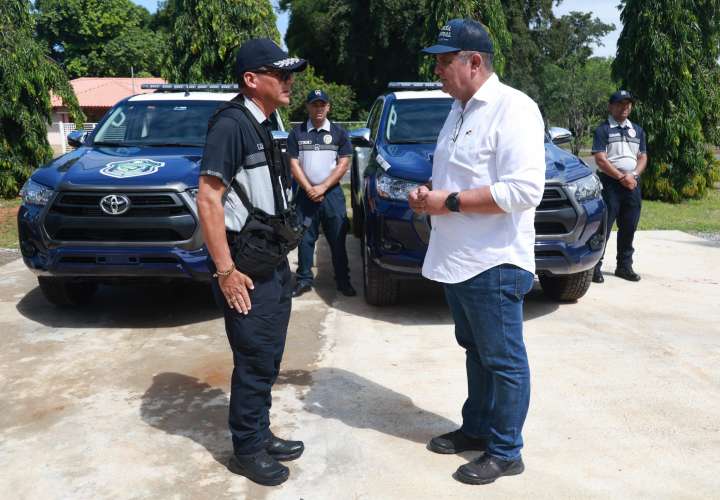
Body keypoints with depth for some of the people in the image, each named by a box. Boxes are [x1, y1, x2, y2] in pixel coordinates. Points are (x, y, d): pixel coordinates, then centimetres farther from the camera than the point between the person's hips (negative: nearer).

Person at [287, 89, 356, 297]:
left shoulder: (339, 133, 5)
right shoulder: (297, 133, 7)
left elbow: (343, 164, -1)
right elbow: (294, 165, 2)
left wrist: (322, 187, -10)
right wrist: (309, 189, -10)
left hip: (332, 193, -1)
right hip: (306, 193, 1)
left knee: (337, 239, 1)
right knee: (305, 239, 4)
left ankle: (343, 280, 9)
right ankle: (304, 279, 13)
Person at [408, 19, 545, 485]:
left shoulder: (513, 108, -16)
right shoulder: (459, 110, 13)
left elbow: (525, 189, -25)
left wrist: (450, 202, -20)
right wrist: (429, 194, 2)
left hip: (494, 264, -9)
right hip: (457, 261, 9)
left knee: (503, 360, 5)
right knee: (476, 353, 21)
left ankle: (505, 452, 20)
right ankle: (475, 429, 36)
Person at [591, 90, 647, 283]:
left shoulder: (637, 130, 17)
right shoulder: (603, 130, -1)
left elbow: (643, 157, 14)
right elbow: (600, 160, -10)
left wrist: (633, 175, -5)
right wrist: (621, 177, -14)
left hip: (633, 185, 6)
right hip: (610, 184, -5)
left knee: (629, 228, 9)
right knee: (603, 227, -7)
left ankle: (624, 266, 20)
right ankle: (594, 266, -2)